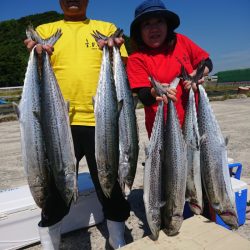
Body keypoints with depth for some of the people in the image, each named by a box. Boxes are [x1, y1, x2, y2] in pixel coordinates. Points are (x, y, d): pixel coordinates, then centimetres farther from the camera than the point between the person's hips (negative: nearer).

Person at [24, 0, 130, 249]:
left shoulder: (107, 28, 14)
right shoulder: (45, 30, 15)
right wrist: (38, 56, -13)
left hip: (102, 121, 1)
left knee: (111, 187, 11)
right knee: (55, 191, 7)